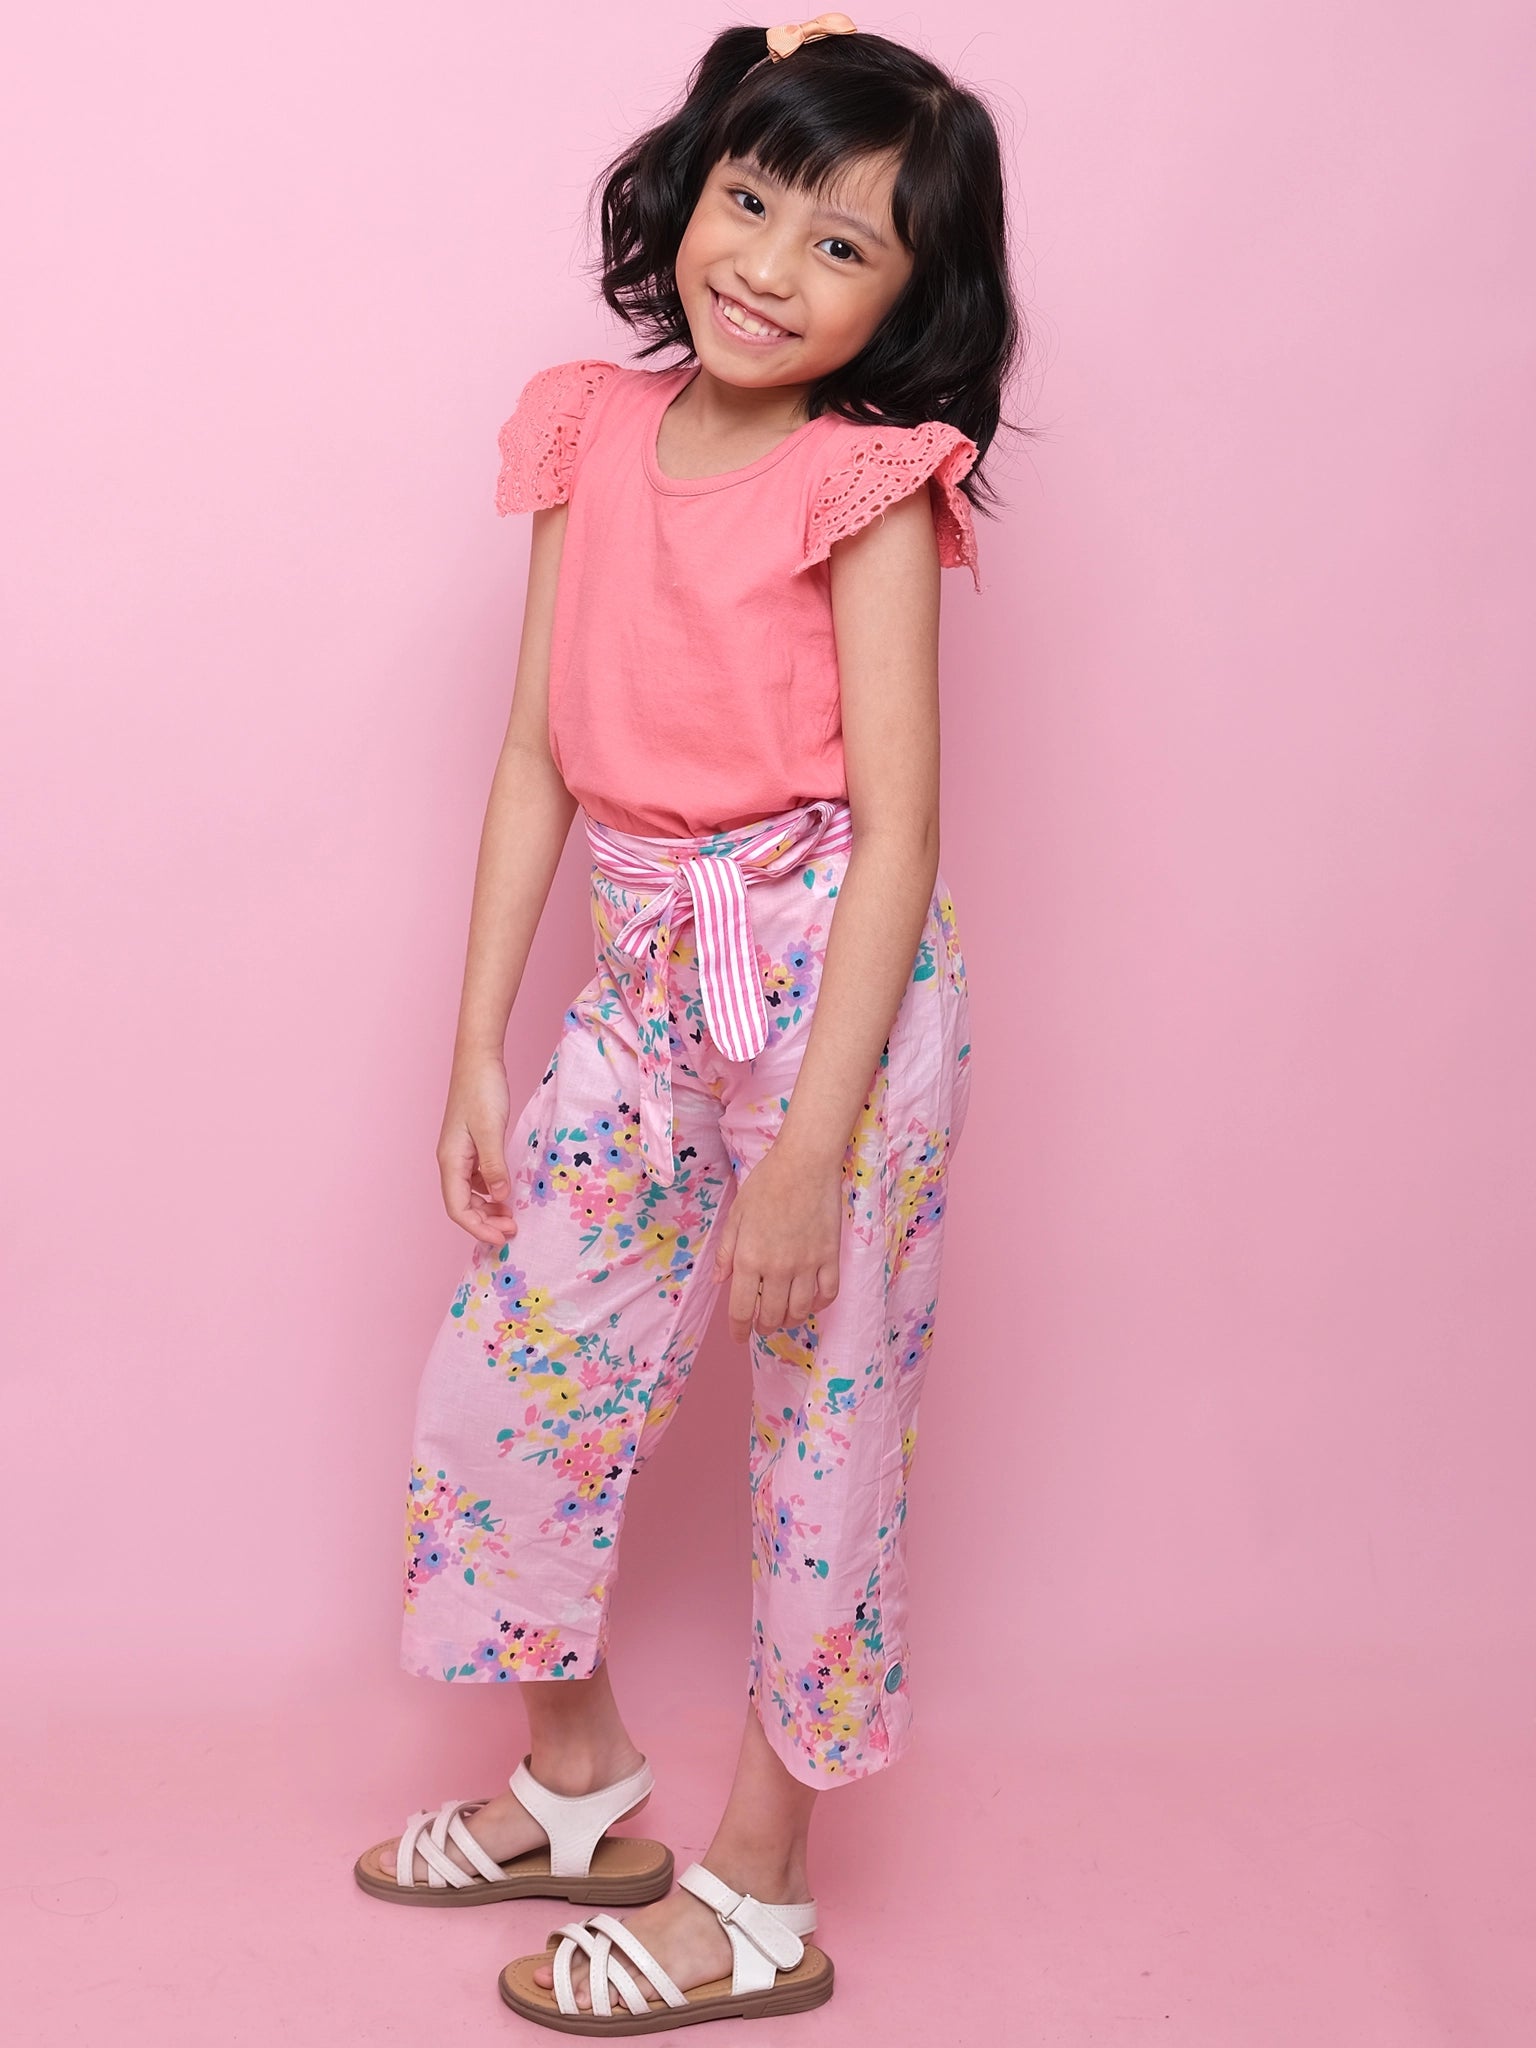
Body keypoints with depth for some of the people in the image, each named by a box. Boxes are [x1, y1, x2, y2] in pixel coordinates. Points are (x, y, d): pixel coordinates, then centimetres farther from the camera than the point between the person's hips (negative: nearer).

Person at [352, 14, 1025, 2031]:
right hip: (652, 976, 6)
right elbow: (539, 755, 6)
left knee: (825, 1416, 5)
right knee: (510, 1363, 12)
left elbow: (897, 825, -15)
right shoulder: (598, 439, 4)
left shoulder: (868, 485, -11)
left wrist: (811, 1148, -20)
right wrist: (477, 1051, 5)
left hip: (834, 978, -6)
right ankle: (578, 1780, 35)